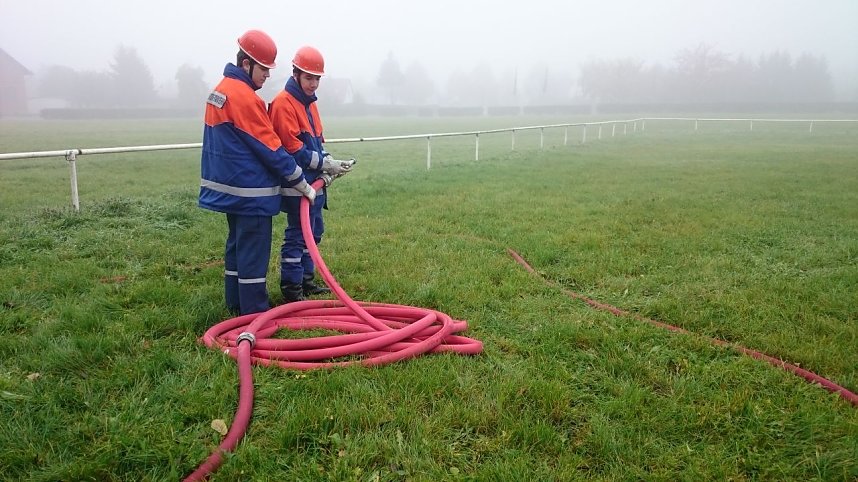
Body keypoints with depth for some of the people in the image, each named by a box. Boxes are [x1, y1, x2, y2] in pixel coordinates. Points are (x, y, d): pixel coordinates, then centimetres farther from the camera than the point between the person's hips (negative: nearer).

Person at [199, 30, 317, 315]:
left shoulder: (220, 90, 12)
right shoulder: (245, 97, -18)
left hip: (228, 188, 10)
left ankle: (236, 303, 27)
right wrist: (303, 185, -10)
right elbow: (271, 149, -17)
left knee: (237, 245, 17)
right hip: (251, 192, -10)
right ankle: (254, 312, 3)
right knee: (253, 253, -3)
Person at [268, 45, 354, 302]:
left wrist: (329, 164, 2)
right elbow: (293, 148, -20)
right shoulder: (284, 103, -13)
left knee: (314, 232, 16)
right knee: (297, 235, -4)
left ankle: (305, 279, 28)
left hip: (314, 182, 10)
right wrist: (325, 164, -17)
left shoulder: (309, 103, 16)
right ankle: (291, 288, 5)